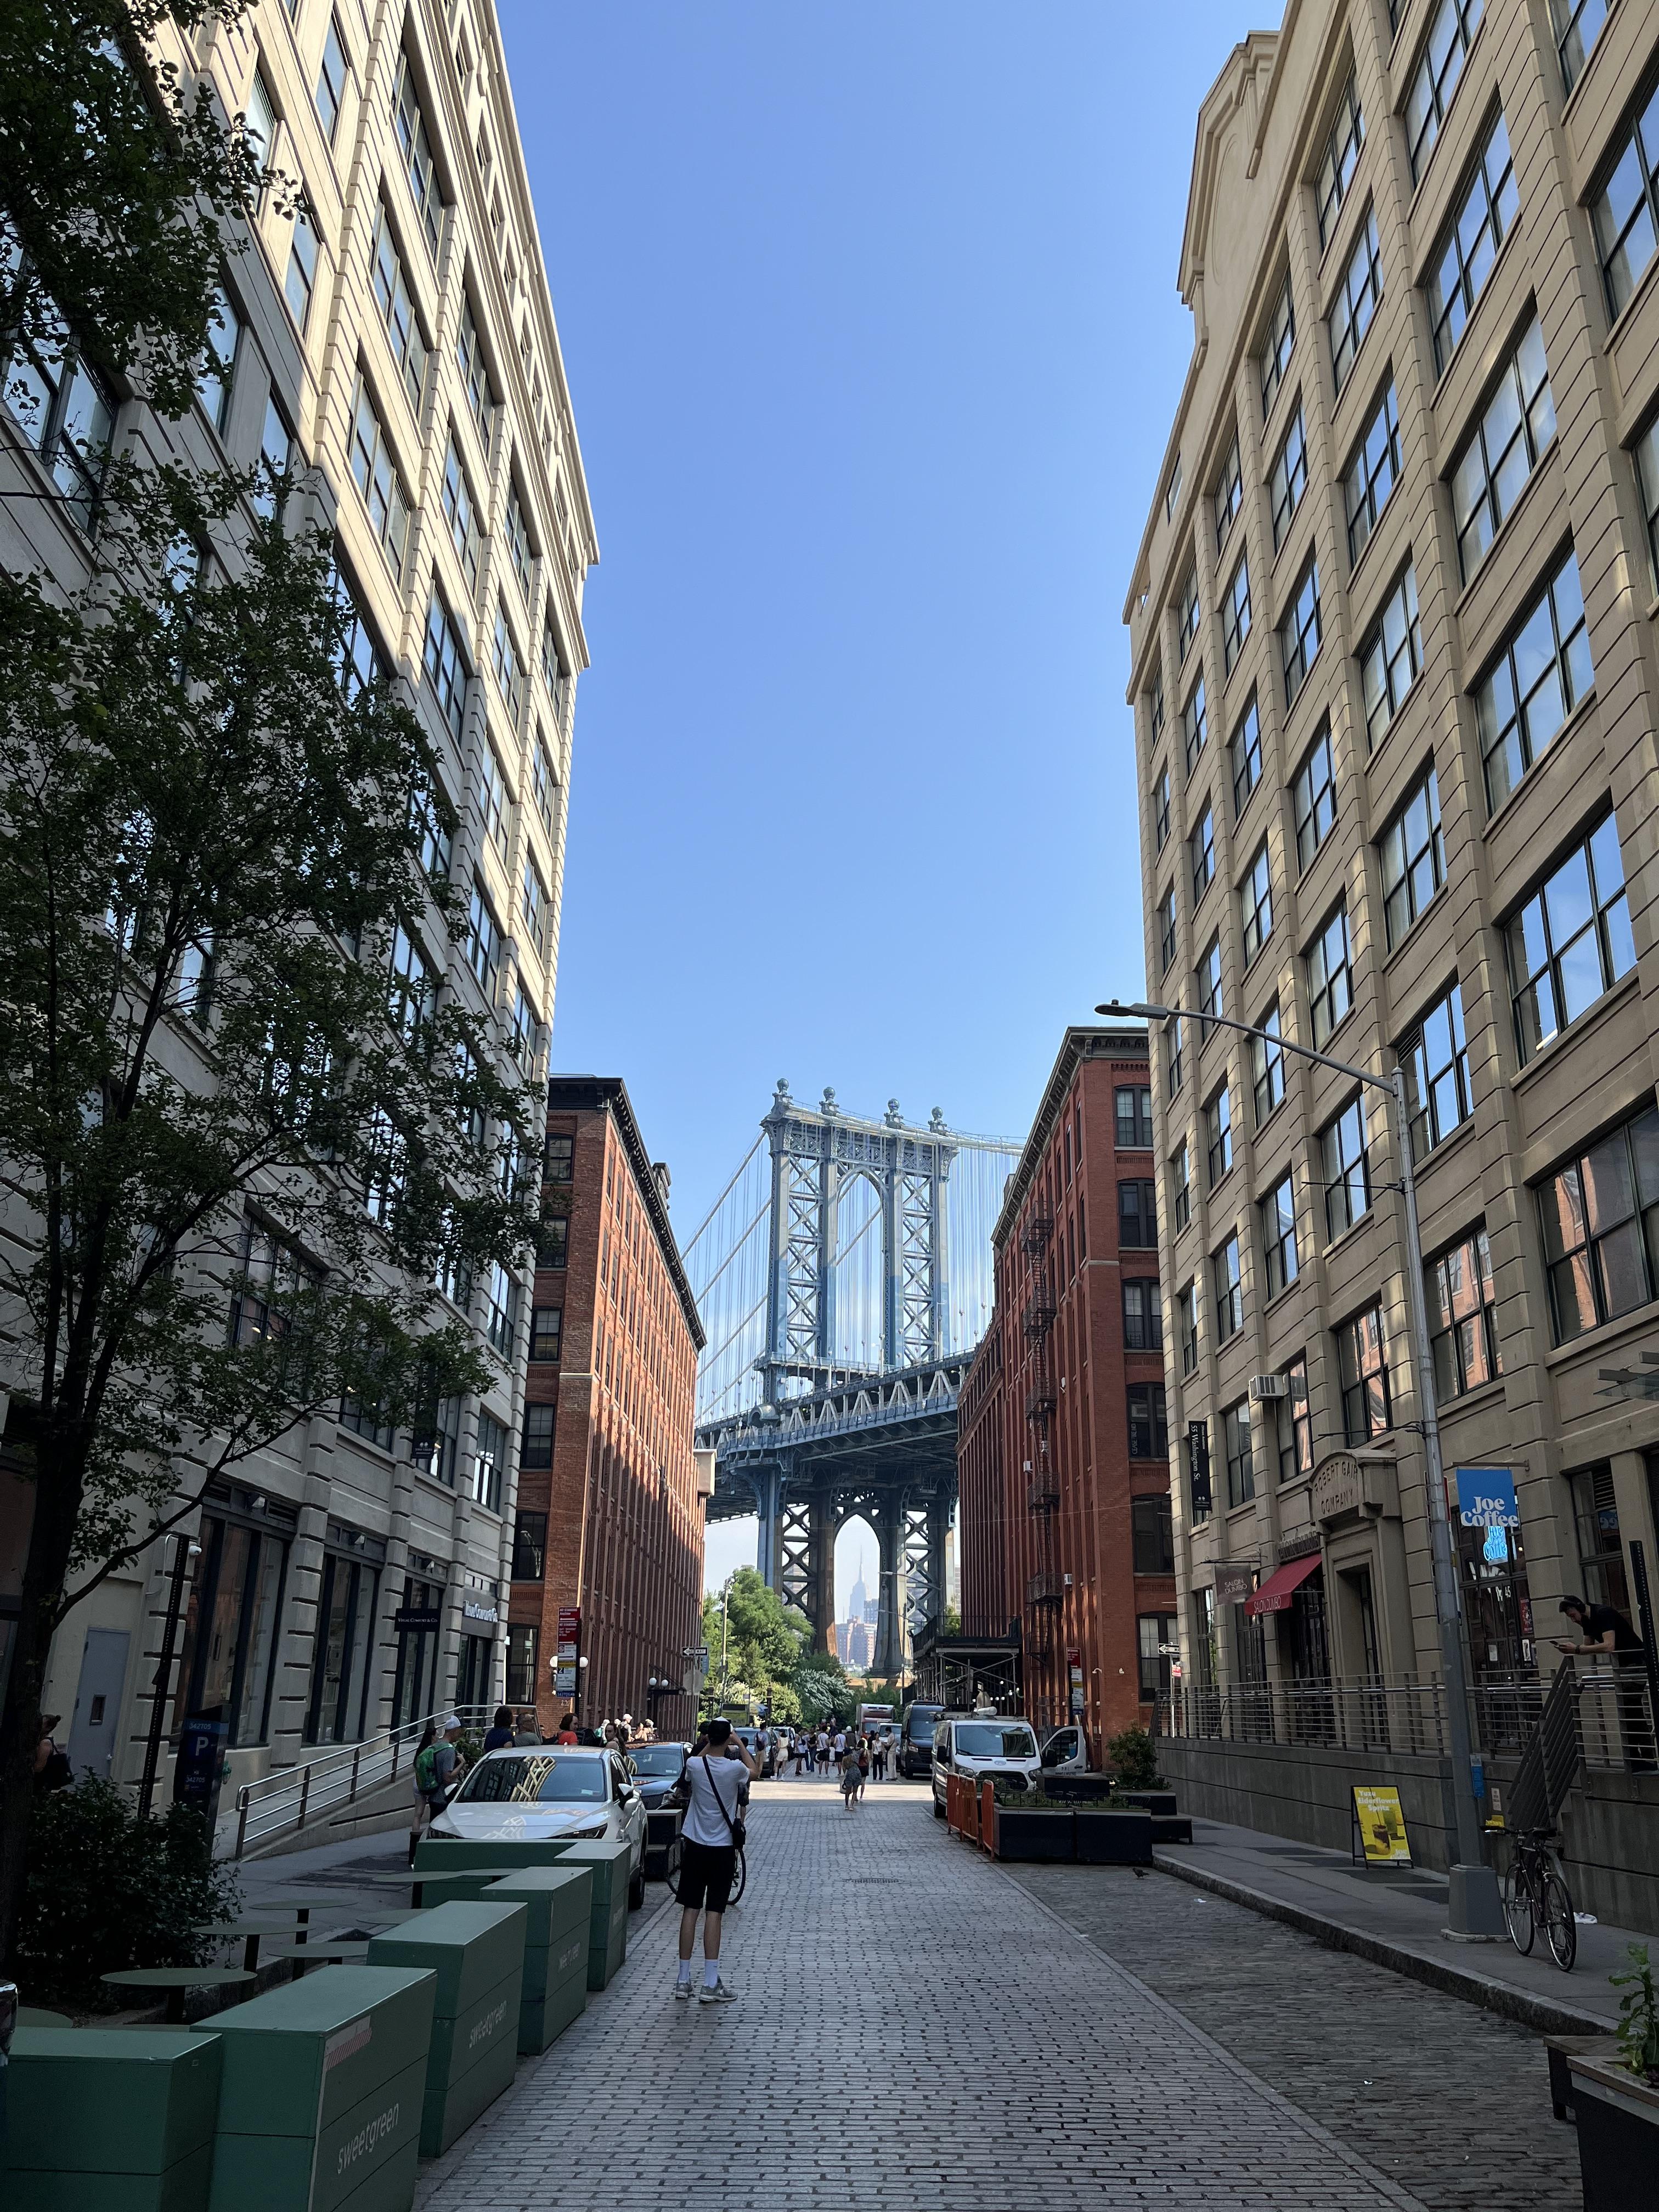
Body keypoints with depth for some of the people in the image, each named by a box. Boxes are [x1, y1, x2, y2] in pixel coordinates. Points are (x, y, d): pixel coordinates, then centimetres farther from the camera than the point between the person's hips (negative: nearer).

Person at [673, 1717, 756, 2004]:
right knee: (714, 1913, -1)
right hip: (723, 1848, -2)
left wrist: (708, 1745, 23)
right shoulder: (735, 1768, -14)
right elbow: (753, 1769, 11)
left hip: (695, 1845, 2)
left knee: (690, 1910, 8)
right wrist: (737, 1743, 18)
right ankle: (710, 1984, -1)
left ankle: (684, 1980, 12)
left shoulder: (695, 1764, -9)